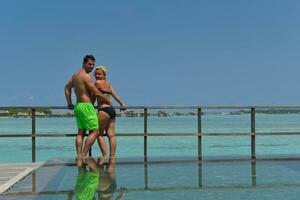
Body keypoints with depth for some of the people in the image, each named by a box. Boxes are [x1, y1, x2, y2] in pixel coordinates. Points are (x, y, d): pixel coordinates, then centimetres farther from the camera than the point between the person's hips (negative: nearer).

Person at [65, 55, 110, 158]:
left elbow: (67, 87, 27)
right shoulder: (86, 76, -13)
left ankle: (79, 156, 3)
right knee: (94, 131, -6)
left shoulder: (75, 75, 15)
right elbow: (96, 93, -13)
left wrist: (69, 102, 27)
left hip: (77, 106, 9)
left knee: (81, 132, 8)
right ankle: (83, 155, -11)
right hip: (86, 106, -9)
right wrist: (108, 101, 0)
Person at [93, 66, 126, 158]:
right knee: (111, 135, 3)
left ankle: (105, 155, -6)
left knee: (99, 134, 1)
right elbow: (114, 94, 5)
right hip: (112, 110, 8)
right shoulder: (108, 84, 18)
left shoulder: (98, 82, -3)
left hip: (104, 110, -8)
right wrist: (122, 104, -4)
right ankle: (112, 156, 2)